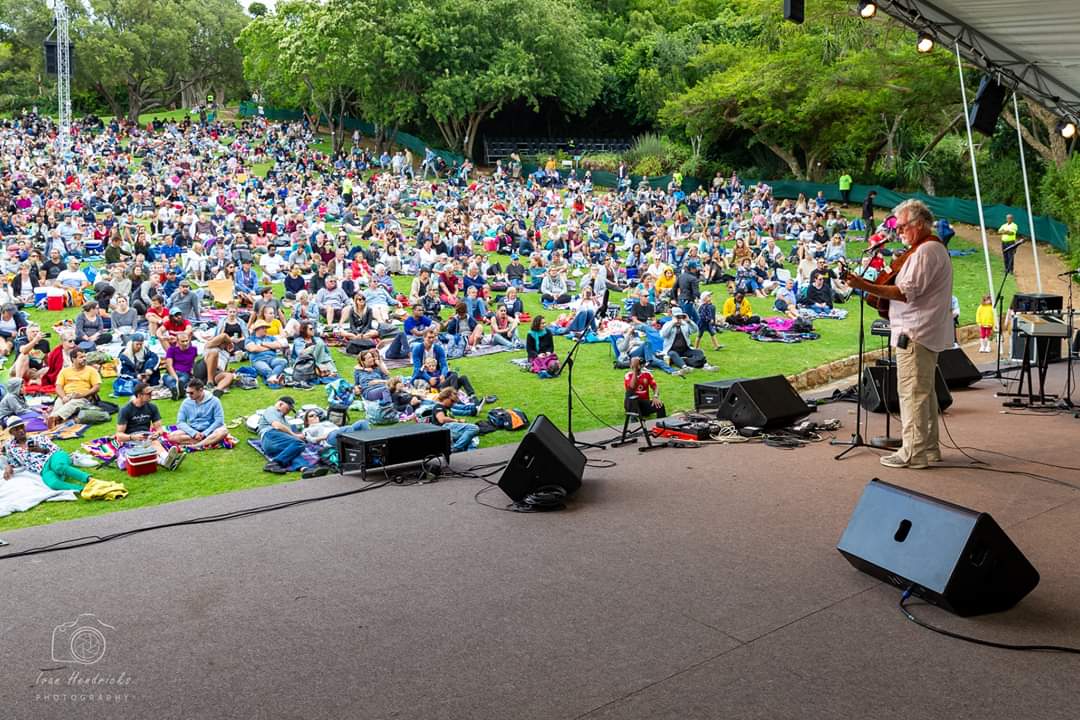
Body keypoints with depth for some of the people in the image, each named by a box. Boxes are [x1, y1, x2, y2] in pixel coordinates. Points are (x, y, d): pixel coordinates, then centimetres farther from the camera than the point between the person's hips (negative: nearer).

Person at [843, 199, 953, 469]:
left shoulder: (924, 252, -15)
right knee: (925, 391, 16)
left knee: (912, 391, -7)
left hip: (915, 333, -11)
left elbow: (906, 292, -22)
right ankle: (929, 447, 23)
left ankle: (914, 452, -4)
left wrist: (865, 286, -24)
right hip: (929, 332, 11)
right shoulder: (936, 248, 19)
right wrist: (873, 288, 17)